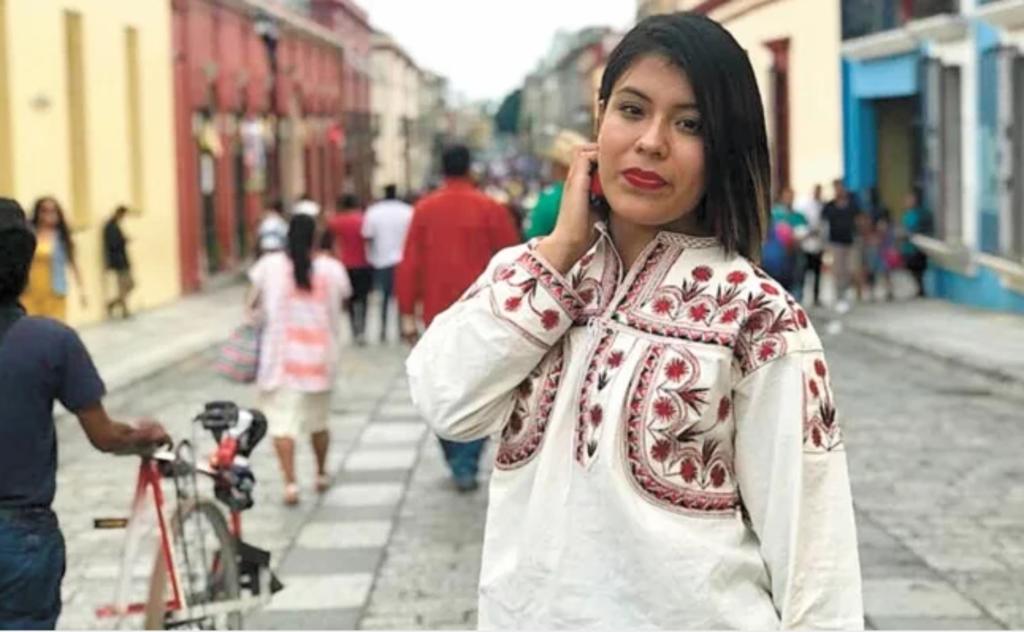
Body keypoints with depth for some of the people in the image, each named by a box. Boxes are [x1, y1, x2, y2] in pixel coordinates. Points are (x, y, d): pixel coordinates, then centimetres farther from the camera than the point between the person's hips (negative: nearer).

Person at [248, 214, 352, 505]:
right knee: (318, 420, 19)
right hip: (320, 356, 2)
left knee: (282, 421, -3)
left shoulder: (269, 265, -5)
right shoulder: (332, 268, -3)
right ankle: (321, 474, 34)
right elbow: (343, 297, 10)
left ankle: (290, 482, -14)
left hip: (281, 355, -2)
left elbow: (252, 304, 0)